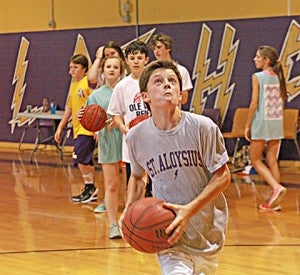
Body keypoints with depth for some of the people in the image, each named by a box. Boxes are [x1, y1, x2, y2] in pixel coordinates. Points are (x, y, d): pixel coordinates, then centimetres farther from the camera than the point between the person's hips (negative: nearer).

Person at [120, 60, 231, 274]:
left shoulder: (203, 127, -14)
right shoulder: (136, 136, -6)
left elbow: (223, 176, -9)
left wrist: (189, 210, -20)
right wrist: (130, 207, -5)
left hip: (208, 230, 0)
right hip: (169, 229, 0)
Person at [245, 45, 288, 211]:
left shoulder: (258, 77, -10)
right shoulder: (278, 77, 7)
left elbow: (254, 104, -13)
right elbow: (282, 102, 10)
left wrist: (247, 126, -6)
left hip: (262, 123, -6)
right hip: (277, 123, 6)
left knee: (255, 159, 5)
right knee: (272, 160, 9)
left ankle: (276, 187, -15)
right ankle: (274, 201, 8)